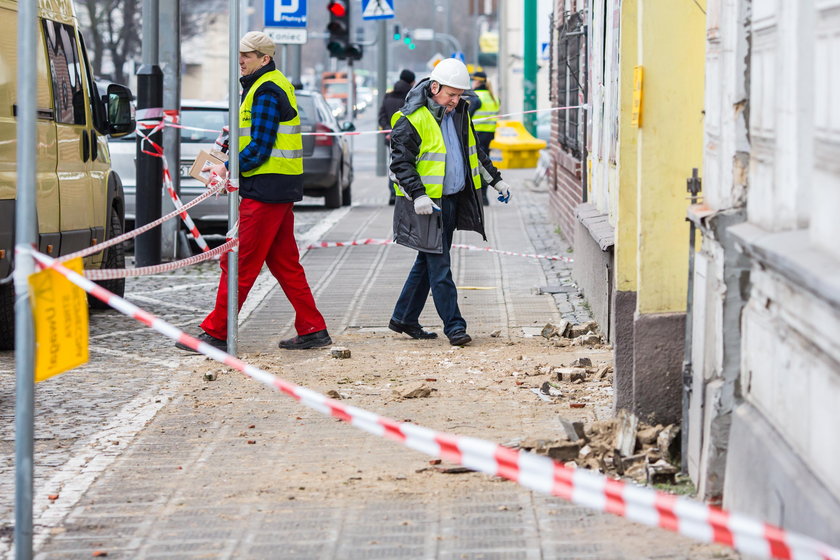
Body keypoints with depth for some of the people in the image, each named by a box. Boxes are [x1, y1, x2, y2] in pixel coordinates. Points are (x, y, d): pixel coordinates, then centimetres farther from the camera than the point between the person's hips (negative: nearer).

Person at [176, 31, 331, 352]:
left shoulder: (265, 91, -14)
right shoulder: (276, 85, 18)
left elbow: (260, 149, -20)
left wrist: (228, 169, -10)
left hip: (265, 190, -11)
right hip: (281, 189, 11)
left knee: (238, 262, -6)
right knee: (284, 262, 13)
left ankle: (216, 333, -3)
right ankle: (313, 329, 14)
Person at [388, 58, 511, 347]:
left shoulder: (459, 113, 12)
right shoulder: (411, 119, -13)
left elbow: (473, 151, 26)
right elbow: (400, 163, -15)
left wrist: (496, 180, 26)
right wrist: (417, 195, -25)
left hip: (454, 200, 8)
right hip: (428, 204, -8)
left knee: (428, 261, 13)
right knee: (439, 265, -7)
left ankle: (404, 318, 23)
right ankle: (454, 325, -5)